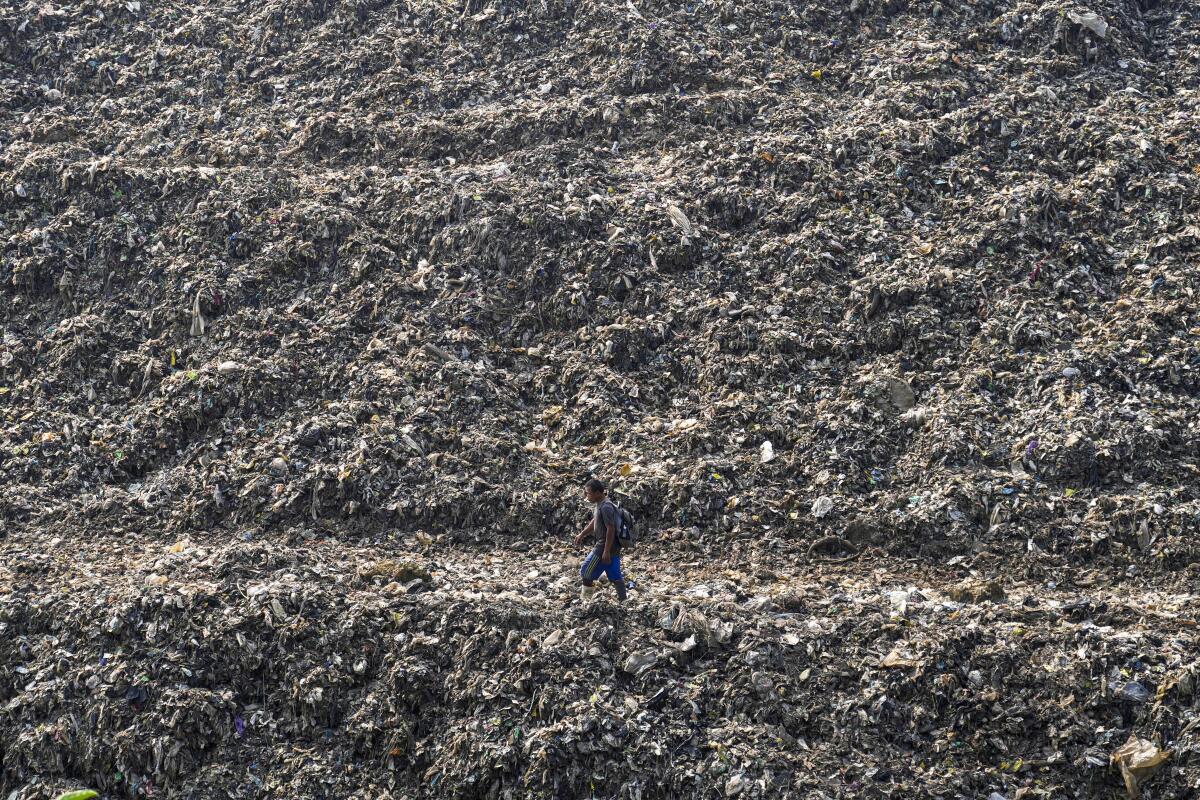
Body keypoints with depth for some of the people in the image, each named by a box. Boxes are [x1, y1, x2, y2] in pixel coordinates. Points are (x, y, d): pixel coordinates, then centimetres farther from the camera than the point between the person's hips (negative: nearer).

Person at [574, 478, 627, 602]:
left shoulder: (606, 507, -21)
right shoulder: (600, 504, 10)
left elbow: (611, 529, -24)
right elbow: (594, 522, 25)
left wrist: (606, 551, -24)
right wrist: (582, 535, 29)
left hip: (604, 547, -10)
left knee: (586, 572, 2)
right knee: (615, 576, 11)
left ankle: (585, 599, 12)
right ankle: (623, 601, 14)